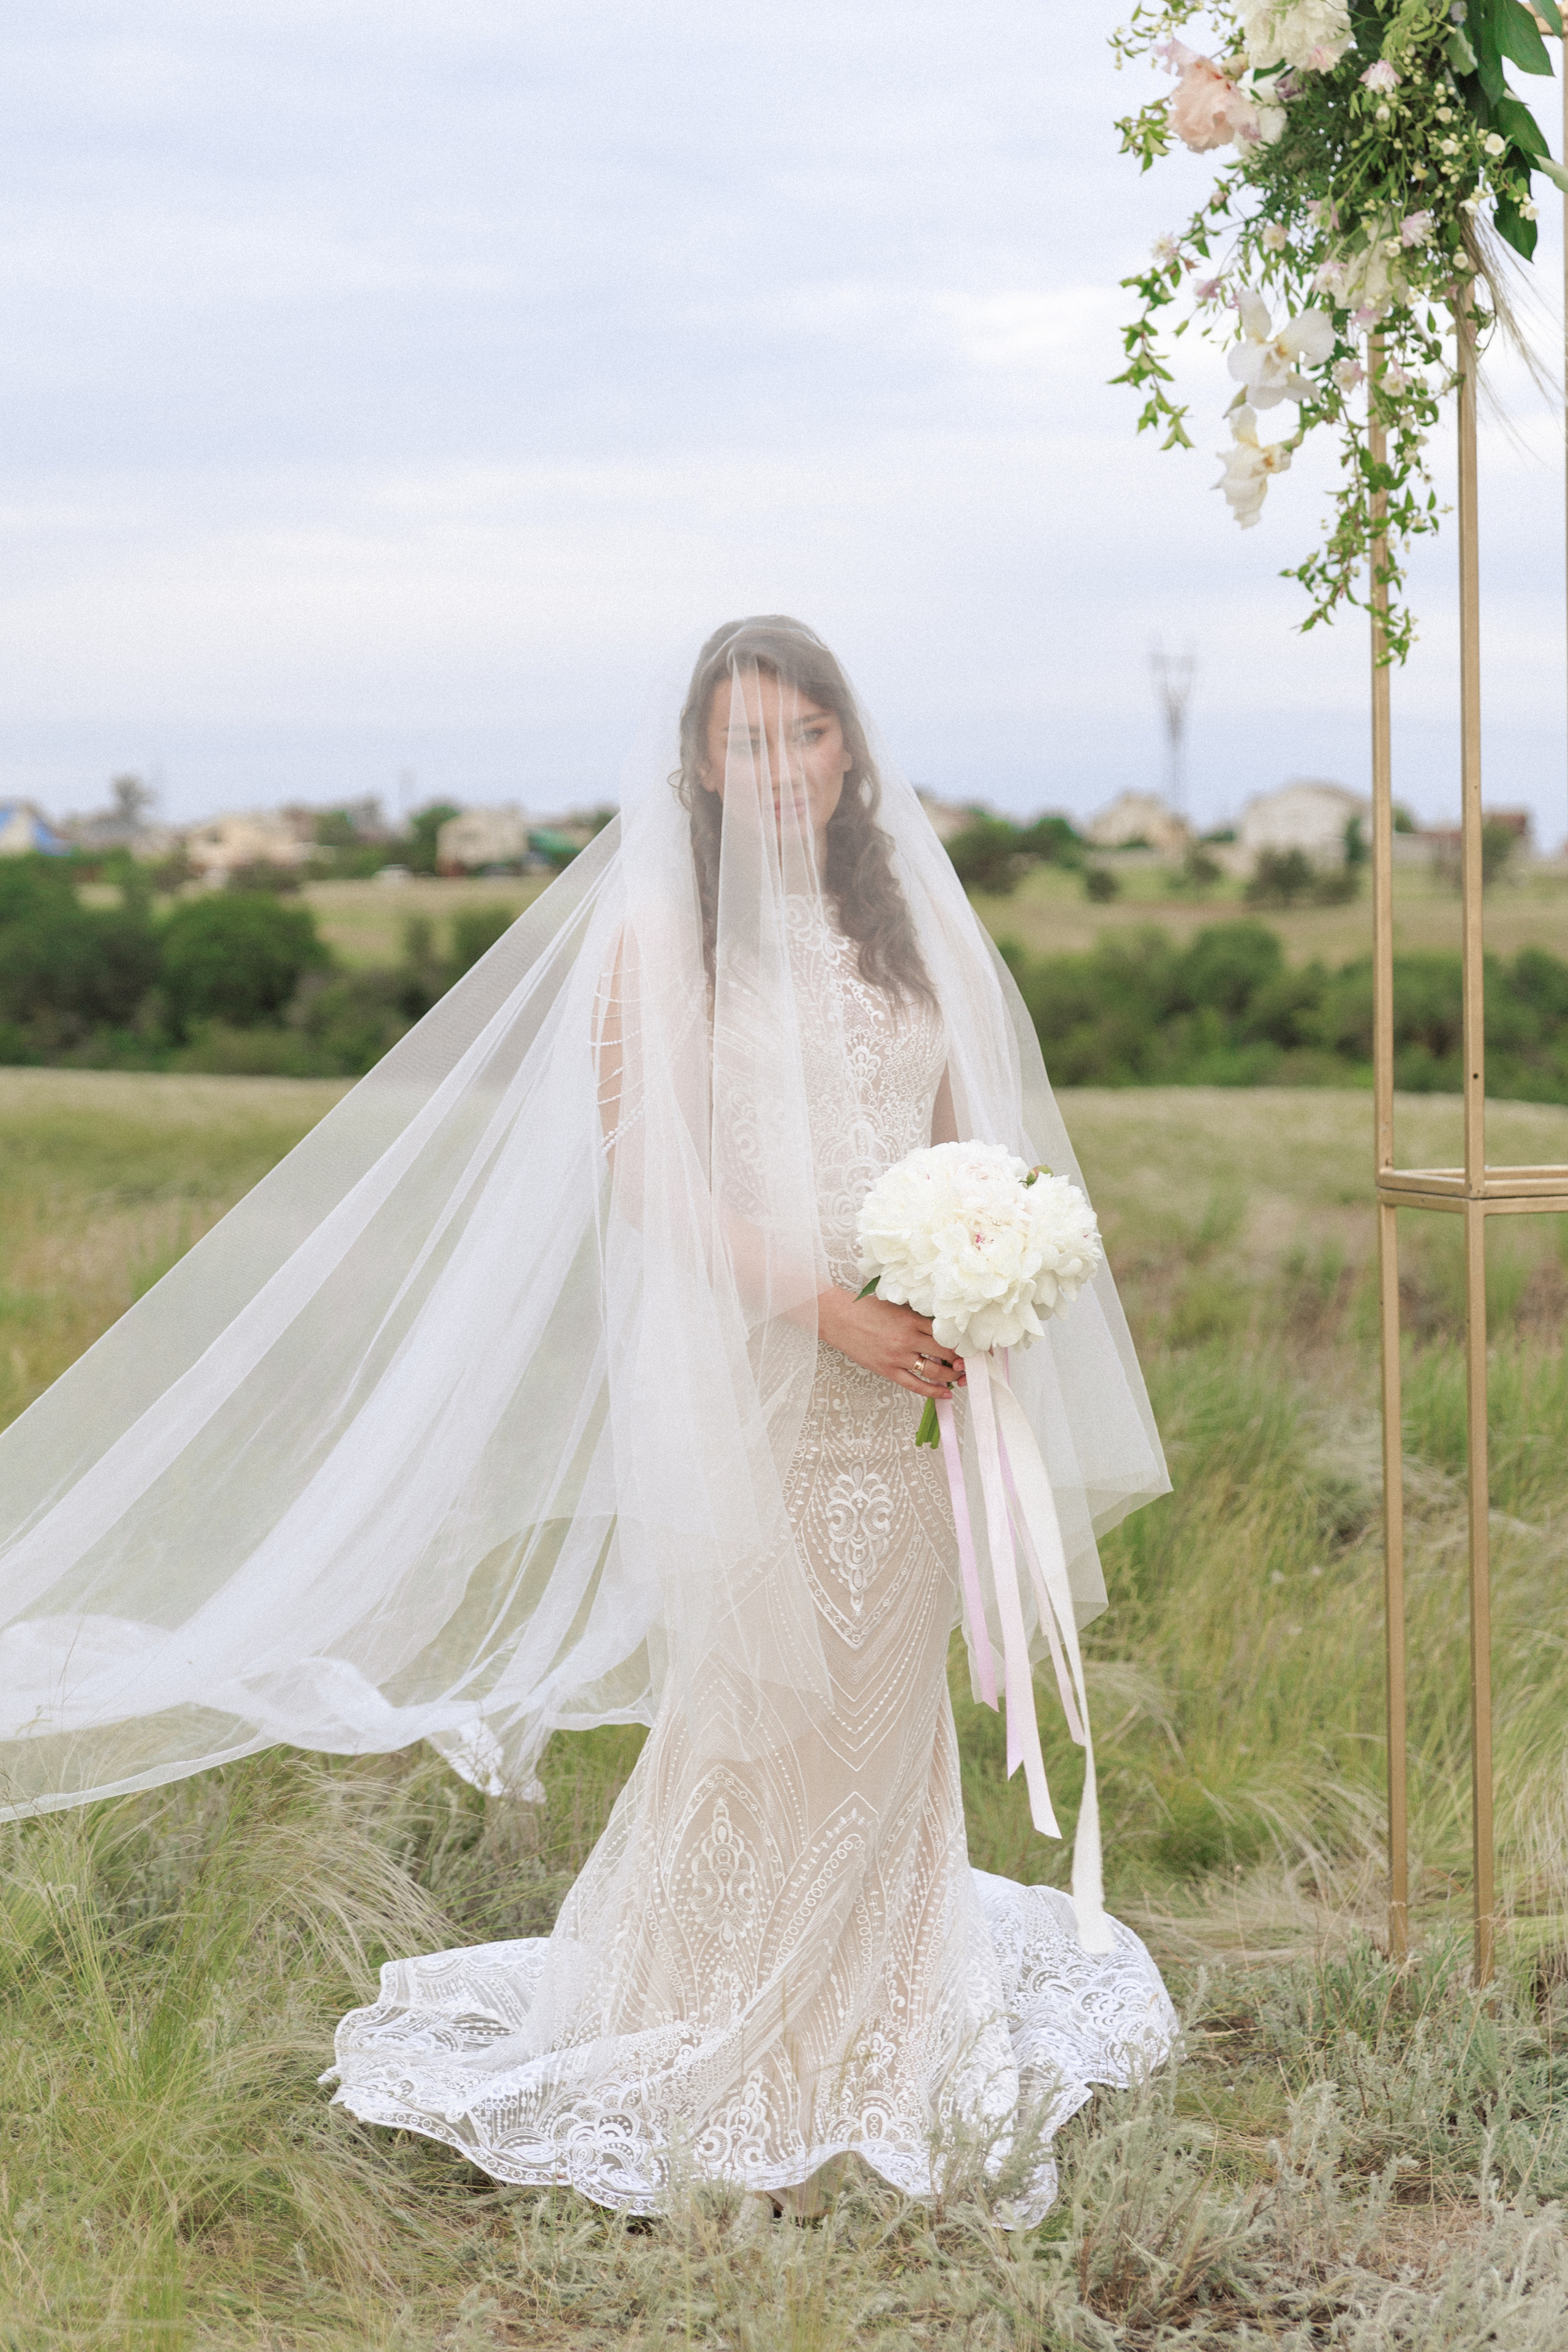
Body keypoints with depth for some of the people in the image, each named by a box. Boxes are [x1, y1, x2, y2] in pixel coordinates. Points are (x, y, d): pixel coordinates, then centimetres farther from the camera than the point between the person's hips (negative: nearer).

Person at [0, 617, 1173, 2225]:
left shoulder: (911, 920, 12)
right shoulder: (660, 928, -3)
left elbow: (984, 1138, 15)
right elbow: (641, 1169, -10)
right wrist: (827, 1305, -17)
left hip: (908, 1387, 5)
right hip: (743, 1380, -5)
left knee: (881, 1718, 11)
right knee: (753, 1721, 0)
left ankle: (873, 2057, 26)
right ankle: (731, 2093, 15)